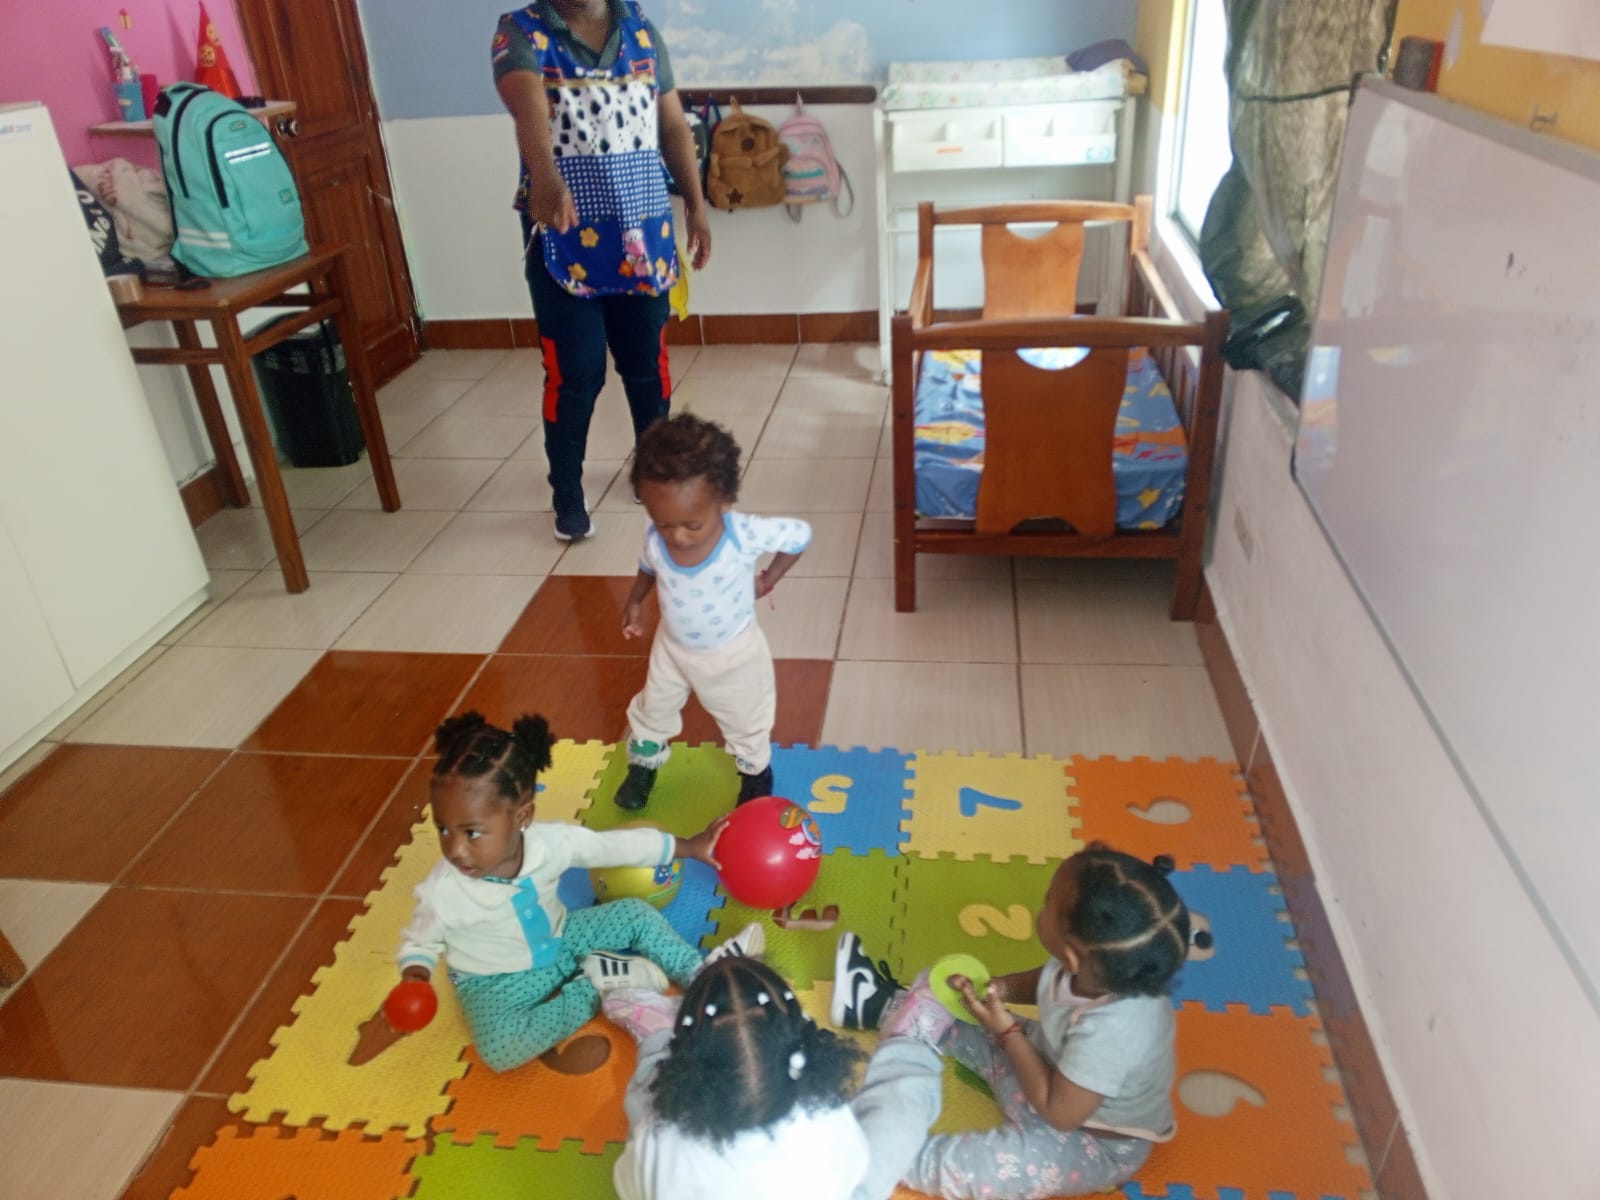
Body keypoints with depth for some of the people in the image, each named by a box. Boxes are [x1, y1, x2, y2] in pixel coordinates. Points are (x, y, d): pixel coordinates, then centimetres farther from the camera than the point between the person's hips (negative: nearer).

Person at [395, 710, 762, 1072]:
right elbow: (419, 941, -8)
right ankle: (592, 985, -14)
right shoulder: (442, 892, -28)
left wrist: (691, 846, -8)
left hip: (559, 942, 3)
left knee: (635, 914, -7)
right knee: (500, 1049, -31)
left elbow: (619, 845, -11)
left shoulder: (551, 841, -23)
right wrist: (415, 981, -30)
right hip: (497, 982, -3)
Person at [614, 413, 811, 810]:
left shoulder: (746, 534, -38)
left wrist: (768, 580, -13)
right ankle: (643, 765, 54)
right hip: (673, 647, 3)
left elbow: (801, 534, -21)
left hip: (733, 654, -3)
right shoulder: (656, 539, -26)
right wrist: (635, 601, 8)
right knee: (652, 710, 25)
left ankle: (755, 774, 51)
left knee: (745, 722, 22)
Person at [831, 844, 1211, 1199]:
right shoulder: (1103, 968, -22)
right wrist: (999, 988, -14)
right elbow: (1045, 982, 3)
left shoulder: (1108, 1032, -44)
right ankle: (883, 1003, 37)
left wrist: (1008, 1031, -25)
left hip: (1095, 1145, -8)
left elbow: (1059, 1113, -29)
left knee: (961, 1164, -23)